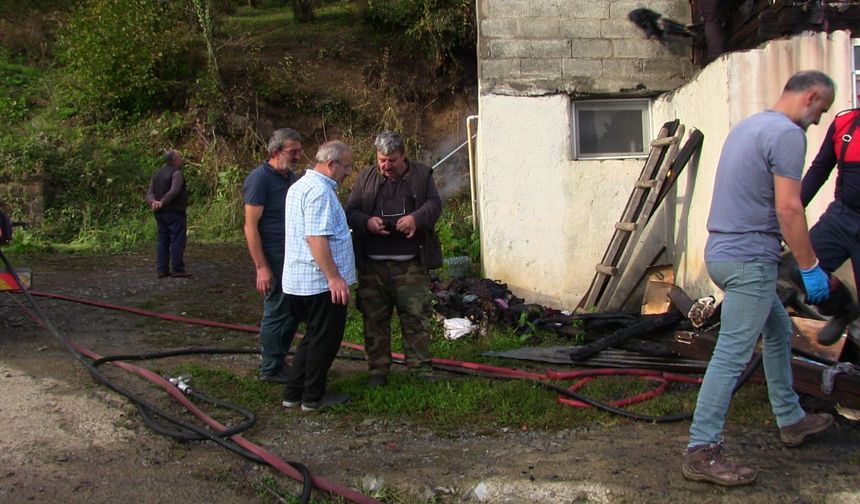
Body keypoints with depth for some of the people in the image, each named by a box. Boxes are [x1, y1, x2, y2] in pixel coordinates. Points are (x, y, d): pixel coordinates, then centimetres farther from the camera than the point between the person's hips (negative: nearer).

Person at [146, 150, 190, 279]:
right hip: (175, 212, -8)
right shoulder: (176, 173, -10)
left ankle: (162, 270, 8)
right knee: (178, 240, -5)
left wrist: (153, 202, -13)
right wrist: (162, 203, -25)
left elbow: (149, 192, 4)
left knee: (162, 241, 9)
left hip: (160, 213, 8)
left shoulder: (157, 174, 14)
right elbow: (173, 191, -25)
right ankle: (178, 269, -6)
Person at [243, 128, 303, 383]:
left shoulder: (291, 177, 12)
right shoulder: (260, 178, -13)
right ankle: (271, 369, 14)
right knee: (277, 312, 1)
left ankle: (278, 360, 28)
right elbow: (250, 226, -16)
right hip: (273, 259, -8)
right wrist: (261, 267, -20)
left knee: (293, 312, 14)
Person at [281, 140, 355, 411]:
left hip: (298, 281, 10)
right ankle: (313, 397, 12)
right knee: (325, 340, 3)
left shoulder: (300, 186, 16)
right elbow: (316, 238, -26)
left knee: (314, 336, 19)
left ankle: (294, 393, 22)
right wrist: (334, 277, -25)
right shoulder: (320, 191, -18)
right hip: (321, 283, -10)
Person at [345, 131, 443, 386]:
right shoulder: (366, 178, 8)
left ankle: (421, 368, 10)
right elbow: (351, 211, 6)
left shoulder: (422, 175, 6)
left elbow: (434, 204, 0)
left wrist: (417, 218, -21)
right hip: (373, 265, 2)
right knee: (375, 319, 7)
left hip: (410, 264, -1)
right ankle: (378, 370, 18)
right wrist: (367, 222, -16)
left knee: (415, 317, 0)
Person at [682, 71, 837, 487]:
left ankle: (791, 420, 35)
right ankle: (700, 452, -6)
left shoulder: (748, 125, 17)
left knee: (778, 332, 23)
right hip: (749, 260, -10)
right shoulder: (787, 133, -13)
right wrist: (810, 267, -11)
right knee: (732, 355, -8)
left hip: (724, 251, 10)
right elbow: (788, 208, -19)